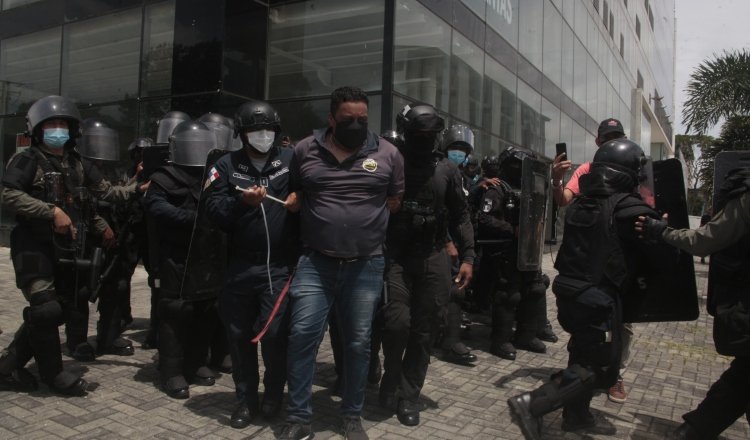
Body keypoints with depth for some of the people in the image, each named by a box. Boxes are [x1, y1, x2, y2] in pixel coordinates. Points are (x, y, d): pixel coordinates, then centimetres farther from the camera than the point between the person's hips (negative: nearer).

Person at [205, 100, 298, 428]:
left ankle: (273, 398, 22)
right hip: (240, 266, 2)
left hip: (280, 266, -2)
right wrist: (241, 201, -19)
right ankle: (246, 400, 27)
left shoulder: (291, 161, 3)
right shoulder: (226, 165, 7)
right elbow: (213, 211, -4)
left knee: (274, 334, -1)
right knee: (239, 334, 10)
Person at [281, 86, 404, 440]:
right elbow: (290, 194, 18)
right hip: (315, 262, 0)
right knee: (302, 336, -4)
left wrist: (370, 223, 4)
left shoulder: (387, 154, 2)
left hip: (366, 265, 1)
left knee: (358, 343, 9)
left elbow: (396, 202, 11)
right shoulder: (304, 151, 4)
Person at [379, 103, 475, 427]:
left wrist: (467, 257, 3)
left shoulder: (447, 169, 6)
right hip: (394, 255, -2)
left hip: (432, 258, 2)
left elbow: (459, 216, 11)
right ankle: (392, 378, 16)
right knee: (397, 321, -14)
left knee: (423, 331, 5)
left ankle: (408, 395, 21)